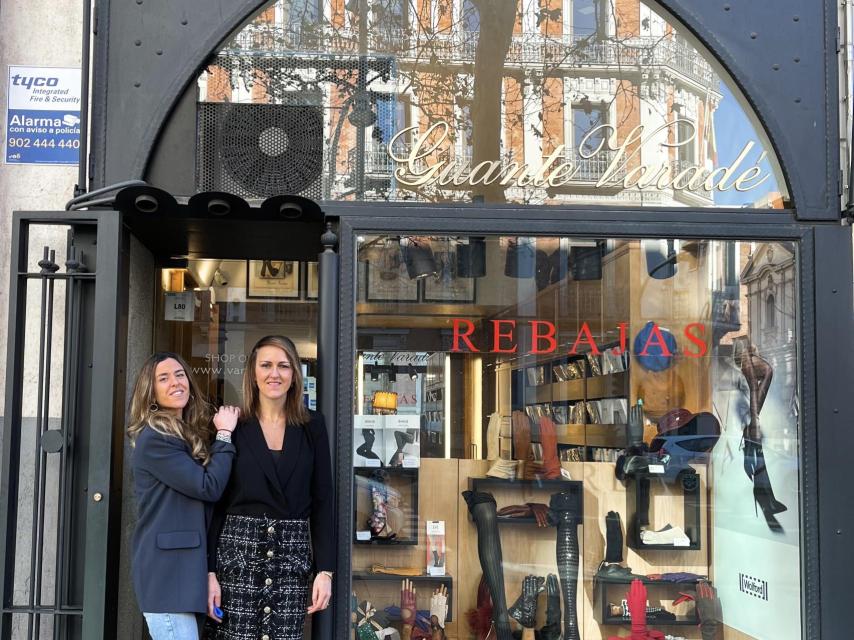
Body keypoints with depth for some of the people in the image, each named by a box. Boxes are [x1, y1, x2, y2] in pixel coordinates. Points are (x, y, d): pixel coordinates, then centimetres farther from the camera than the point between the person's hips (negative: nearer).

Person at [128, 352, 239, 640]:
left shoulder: (192, 435, 17)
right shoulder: (153, 438, -11)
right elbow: (209, 487, -16)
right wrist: (225, 434, -6)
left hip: (187, 566, 9)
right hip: (167, 569, -9)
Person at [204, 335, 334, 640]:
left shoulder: (312, 426, 6)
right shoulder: (234, 427, 2)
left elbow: (322, 501, 6)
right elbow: (214, 503, 1)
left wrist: (325, 570, 0)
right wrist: (209, 571, -5)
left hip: (293, 558, 1)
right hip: (237, 554, -1)